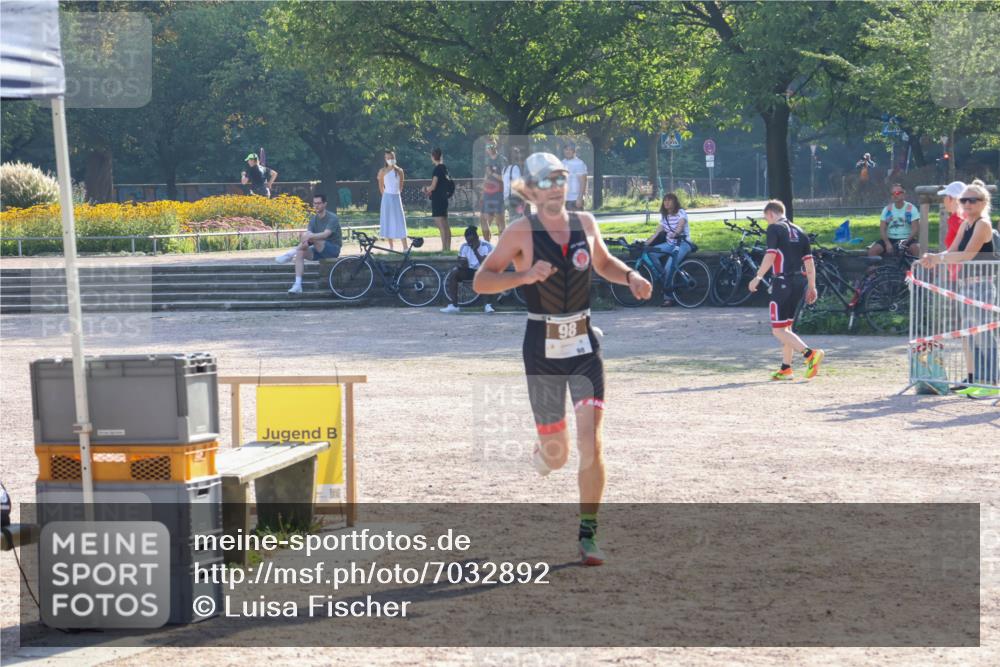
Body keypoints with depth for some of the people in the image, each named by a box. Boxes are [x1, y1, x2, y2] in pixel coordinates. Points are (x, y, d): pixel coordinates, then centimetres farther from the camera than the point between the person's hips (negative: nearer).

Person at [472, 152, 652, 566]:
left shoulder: (584, 223, 5)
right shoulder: (521, 232, -7)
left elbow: (604, 263, 23)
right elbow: (481, 281, -8)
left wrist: (630, 277, 3)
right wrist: (524, 275, -23)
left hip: (584, 345, 2)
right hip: (542, 346, -2)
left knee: (590, 442, -12)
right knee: (556, 455, 5)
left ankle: (587, 535, -3)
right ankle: (540, 452, 44)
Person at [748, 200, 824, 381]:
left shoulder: (774, 228, -4)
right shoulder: (799, 231, 16)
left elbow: (770, 256, -16)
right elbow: (809, 261, 13)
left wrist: (758, 277, -13)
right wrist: (812, 286, 16)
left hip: (783, 282, -8)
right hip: (799, 281, 8)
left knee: (778, 330, -8)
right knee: (786, 327, 18)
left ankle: (810, 354, -24)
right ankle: (786, 368, 19)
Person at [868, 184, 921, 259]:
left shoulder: (911, 209, -2)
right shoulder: (887, 209, 5)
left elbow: (915, 228, -7)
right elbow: (882, 229, 1)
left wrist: (906, 241, -22)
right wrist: (887, 243, -15)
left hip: (907, 239, -2)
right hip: (890, 239, 2)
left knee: (917, 248, -34)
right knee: (872, 250, -21)